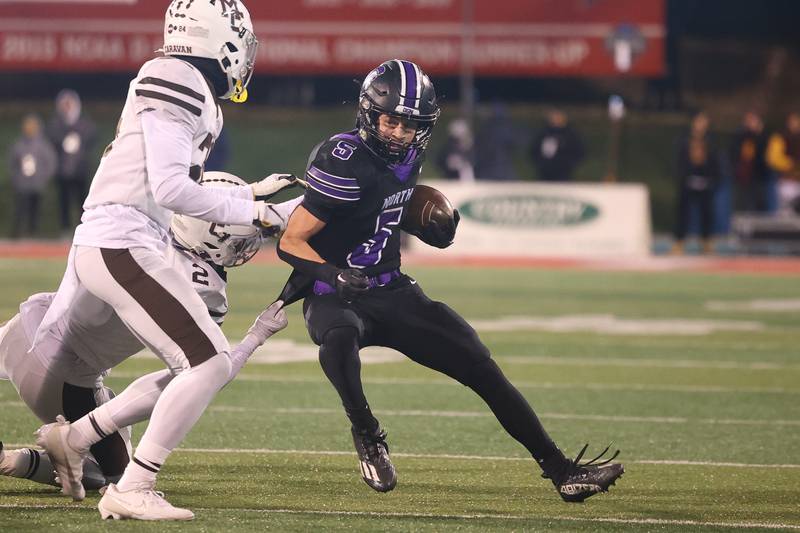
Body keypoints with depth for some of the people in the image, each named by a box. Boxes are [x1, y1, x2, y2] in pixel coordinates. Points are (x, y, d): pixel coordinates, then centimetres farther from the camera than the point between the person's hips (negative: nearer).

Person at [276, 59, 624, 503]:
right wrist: (334, 275, -35)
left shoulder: (406, 156, 3)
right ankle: (367, 436, -17)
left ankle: (560, 470, 5)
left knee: (482, 368, 0)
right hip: (336, 298, -7)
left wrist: (438, 226, 2)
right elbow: (291, 243, -19)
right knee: (339, 339, -42)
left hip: (391, 292, 7)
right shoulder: (346, 162, -20)